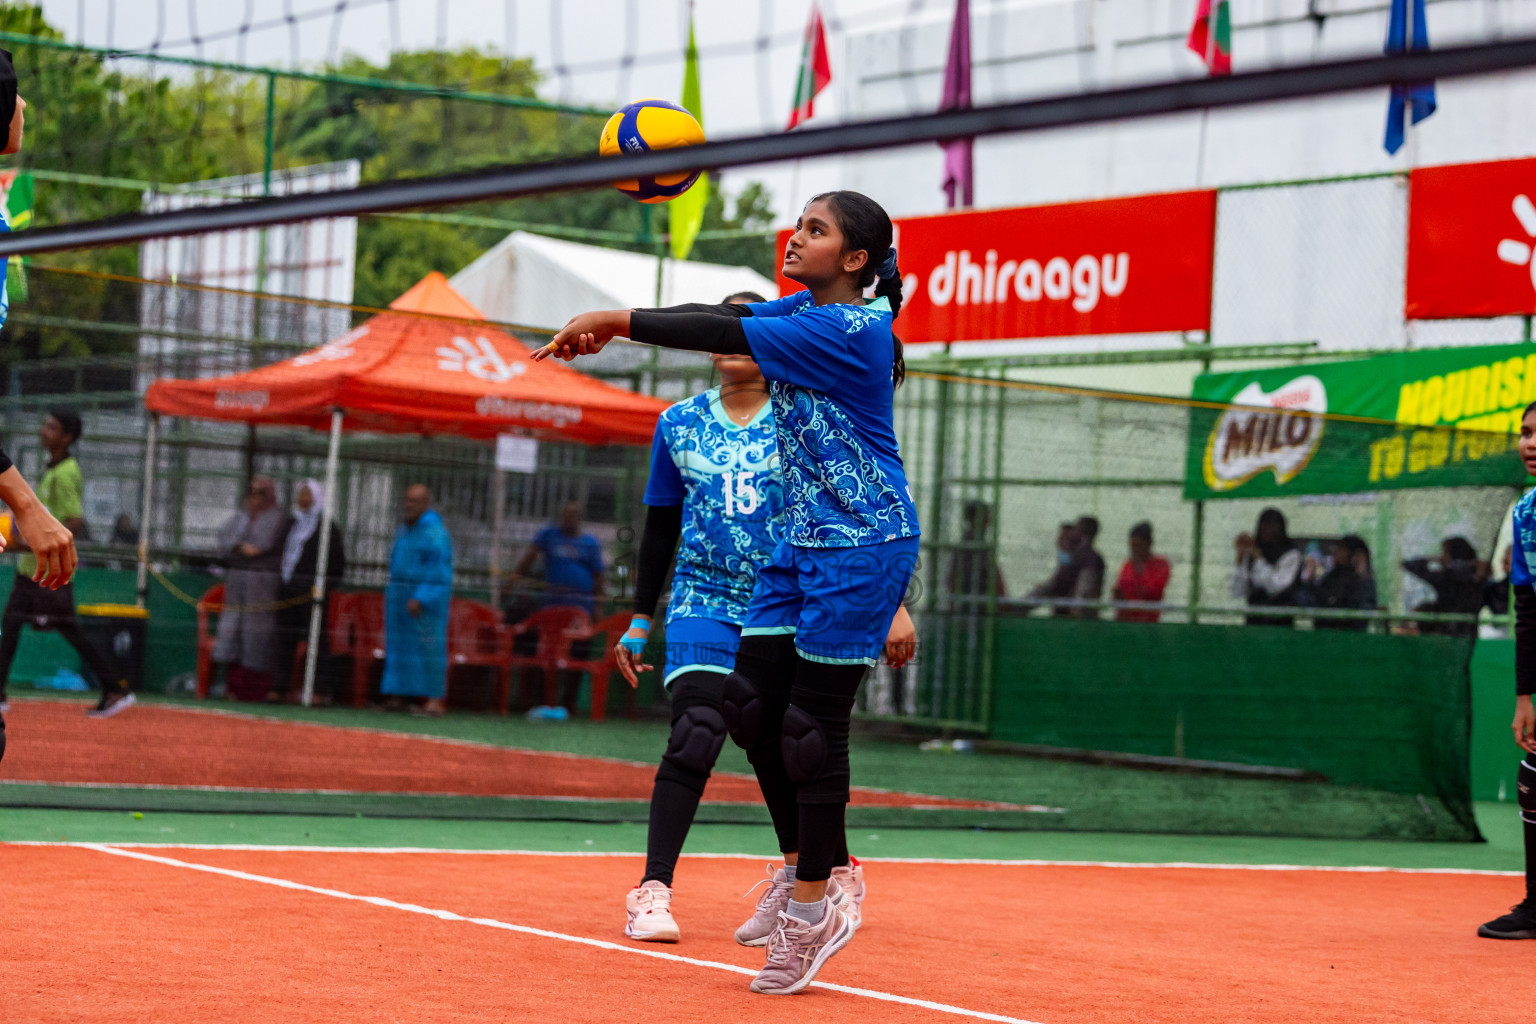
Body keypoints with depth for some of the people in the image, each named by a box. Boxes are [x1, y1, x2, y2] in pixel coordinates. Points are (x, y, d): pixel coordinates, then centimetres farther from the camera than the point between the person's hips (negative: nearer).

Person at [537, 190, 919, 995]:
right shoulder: (804, 310, 9)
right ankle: (801, 876, 19)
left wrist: (619, 319, -18)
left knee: (812, 729, -4)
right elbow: (720, 319, 1)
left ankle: (808, 919, 6)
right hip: (802, 541, 9)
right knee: (751, 703, 6)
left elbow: (728, 337, -23)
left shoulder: (851, 330, -19)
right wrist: (614, 326, -15)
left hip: (861, 545, -9)